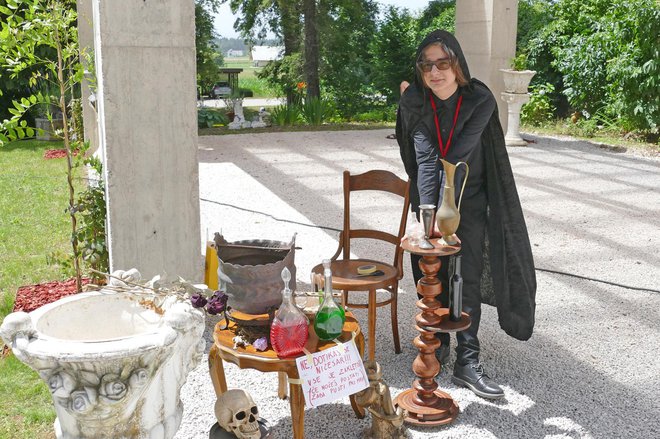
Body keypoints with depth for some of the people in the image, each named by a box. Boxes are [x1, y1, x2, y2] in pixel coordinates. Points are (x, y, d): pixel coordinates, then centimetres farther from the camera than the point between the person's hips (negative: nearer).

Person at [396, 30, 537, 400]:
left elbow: (457, 156, -27)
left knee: (467, 278, -4)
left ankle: (467, 361, 0)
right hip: (430, 198, 2)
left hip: (470, 201, -2)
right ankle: (438, 340, 28)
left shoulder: (480, 101, -20)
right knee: (432, 275, 9)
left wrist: (443, 211, -32)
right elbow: (426, 159, -24)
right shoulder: (413, 103, -16)